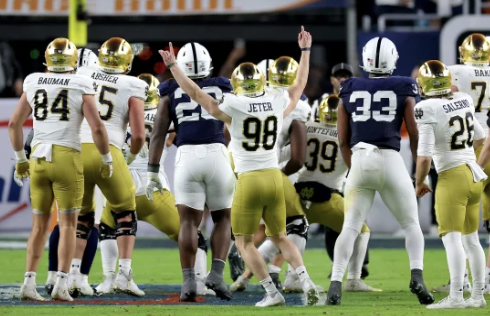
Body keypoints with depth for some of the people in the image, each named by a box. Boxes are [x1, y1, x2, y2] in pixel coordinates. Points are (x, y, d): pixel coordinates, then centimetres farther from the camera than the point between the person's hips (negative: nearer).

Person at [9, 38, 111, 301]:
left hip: (38, 158, 3)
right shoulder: (81, 87, -3)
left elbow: (14, 123, 12)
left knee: (40, 224, 13)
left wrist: (20, 159, 22)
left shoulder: (34, 84, 8)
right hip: (67, 158, -3)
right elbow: (97, 128, -7)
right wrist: (106, 160, 6)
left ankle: (29, 282, 3)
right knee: (68, 224, 4)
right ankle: (61, 284, -6)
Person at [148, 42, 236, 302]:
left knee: (189, 221, 5)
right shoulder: (222, 90, 15)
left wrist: (152, 172, 10)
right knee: (222, 218, 15)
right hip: (217, 154, 0)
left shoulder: (171, 93, 15)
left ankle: (189, 281, -4)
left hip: (187, 156, 0)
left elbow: (158, 134, 9)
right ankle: (216, 273, -1)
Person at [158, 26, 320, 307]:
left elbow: (195, 93, 0)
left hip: (249, 181, -4)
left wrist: (173, 65, 10)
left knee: (245, 241, 8)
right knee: (280, 237, 18)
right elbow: (300, 84, 22)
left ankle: (272, 293, -2)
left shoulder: (233, 108, -10)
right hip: (275, 178, 4)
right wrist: (306, 51, 34)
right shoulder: (278, 103, 2)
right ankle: (307, 283, 0)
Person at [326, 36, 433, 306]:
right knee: (411, 225, 12)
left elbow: (343, 142, 12)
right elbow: (415, 138, 5)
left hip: (359, 162, 2)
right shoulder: (403, 91, 4)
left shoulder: (349, 92, 10)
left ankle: (336, 283, -8)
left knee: (350, 228, 8)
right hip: (391, 161, -2)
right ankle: (417, 275, -9)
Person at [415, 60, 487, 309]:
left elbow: (424, 156, -18)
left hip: (452, 176, -7)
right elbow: (480, 138, 19)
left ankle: (456, 296, -19)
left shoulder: (427, 110, -16)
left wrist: (418, 184, -2)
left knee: (452, 238, -10)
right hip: (474, 174, 7)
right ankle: (478, 295, 21)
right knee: (471, 239, 16)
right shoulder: (465, 101, 6)